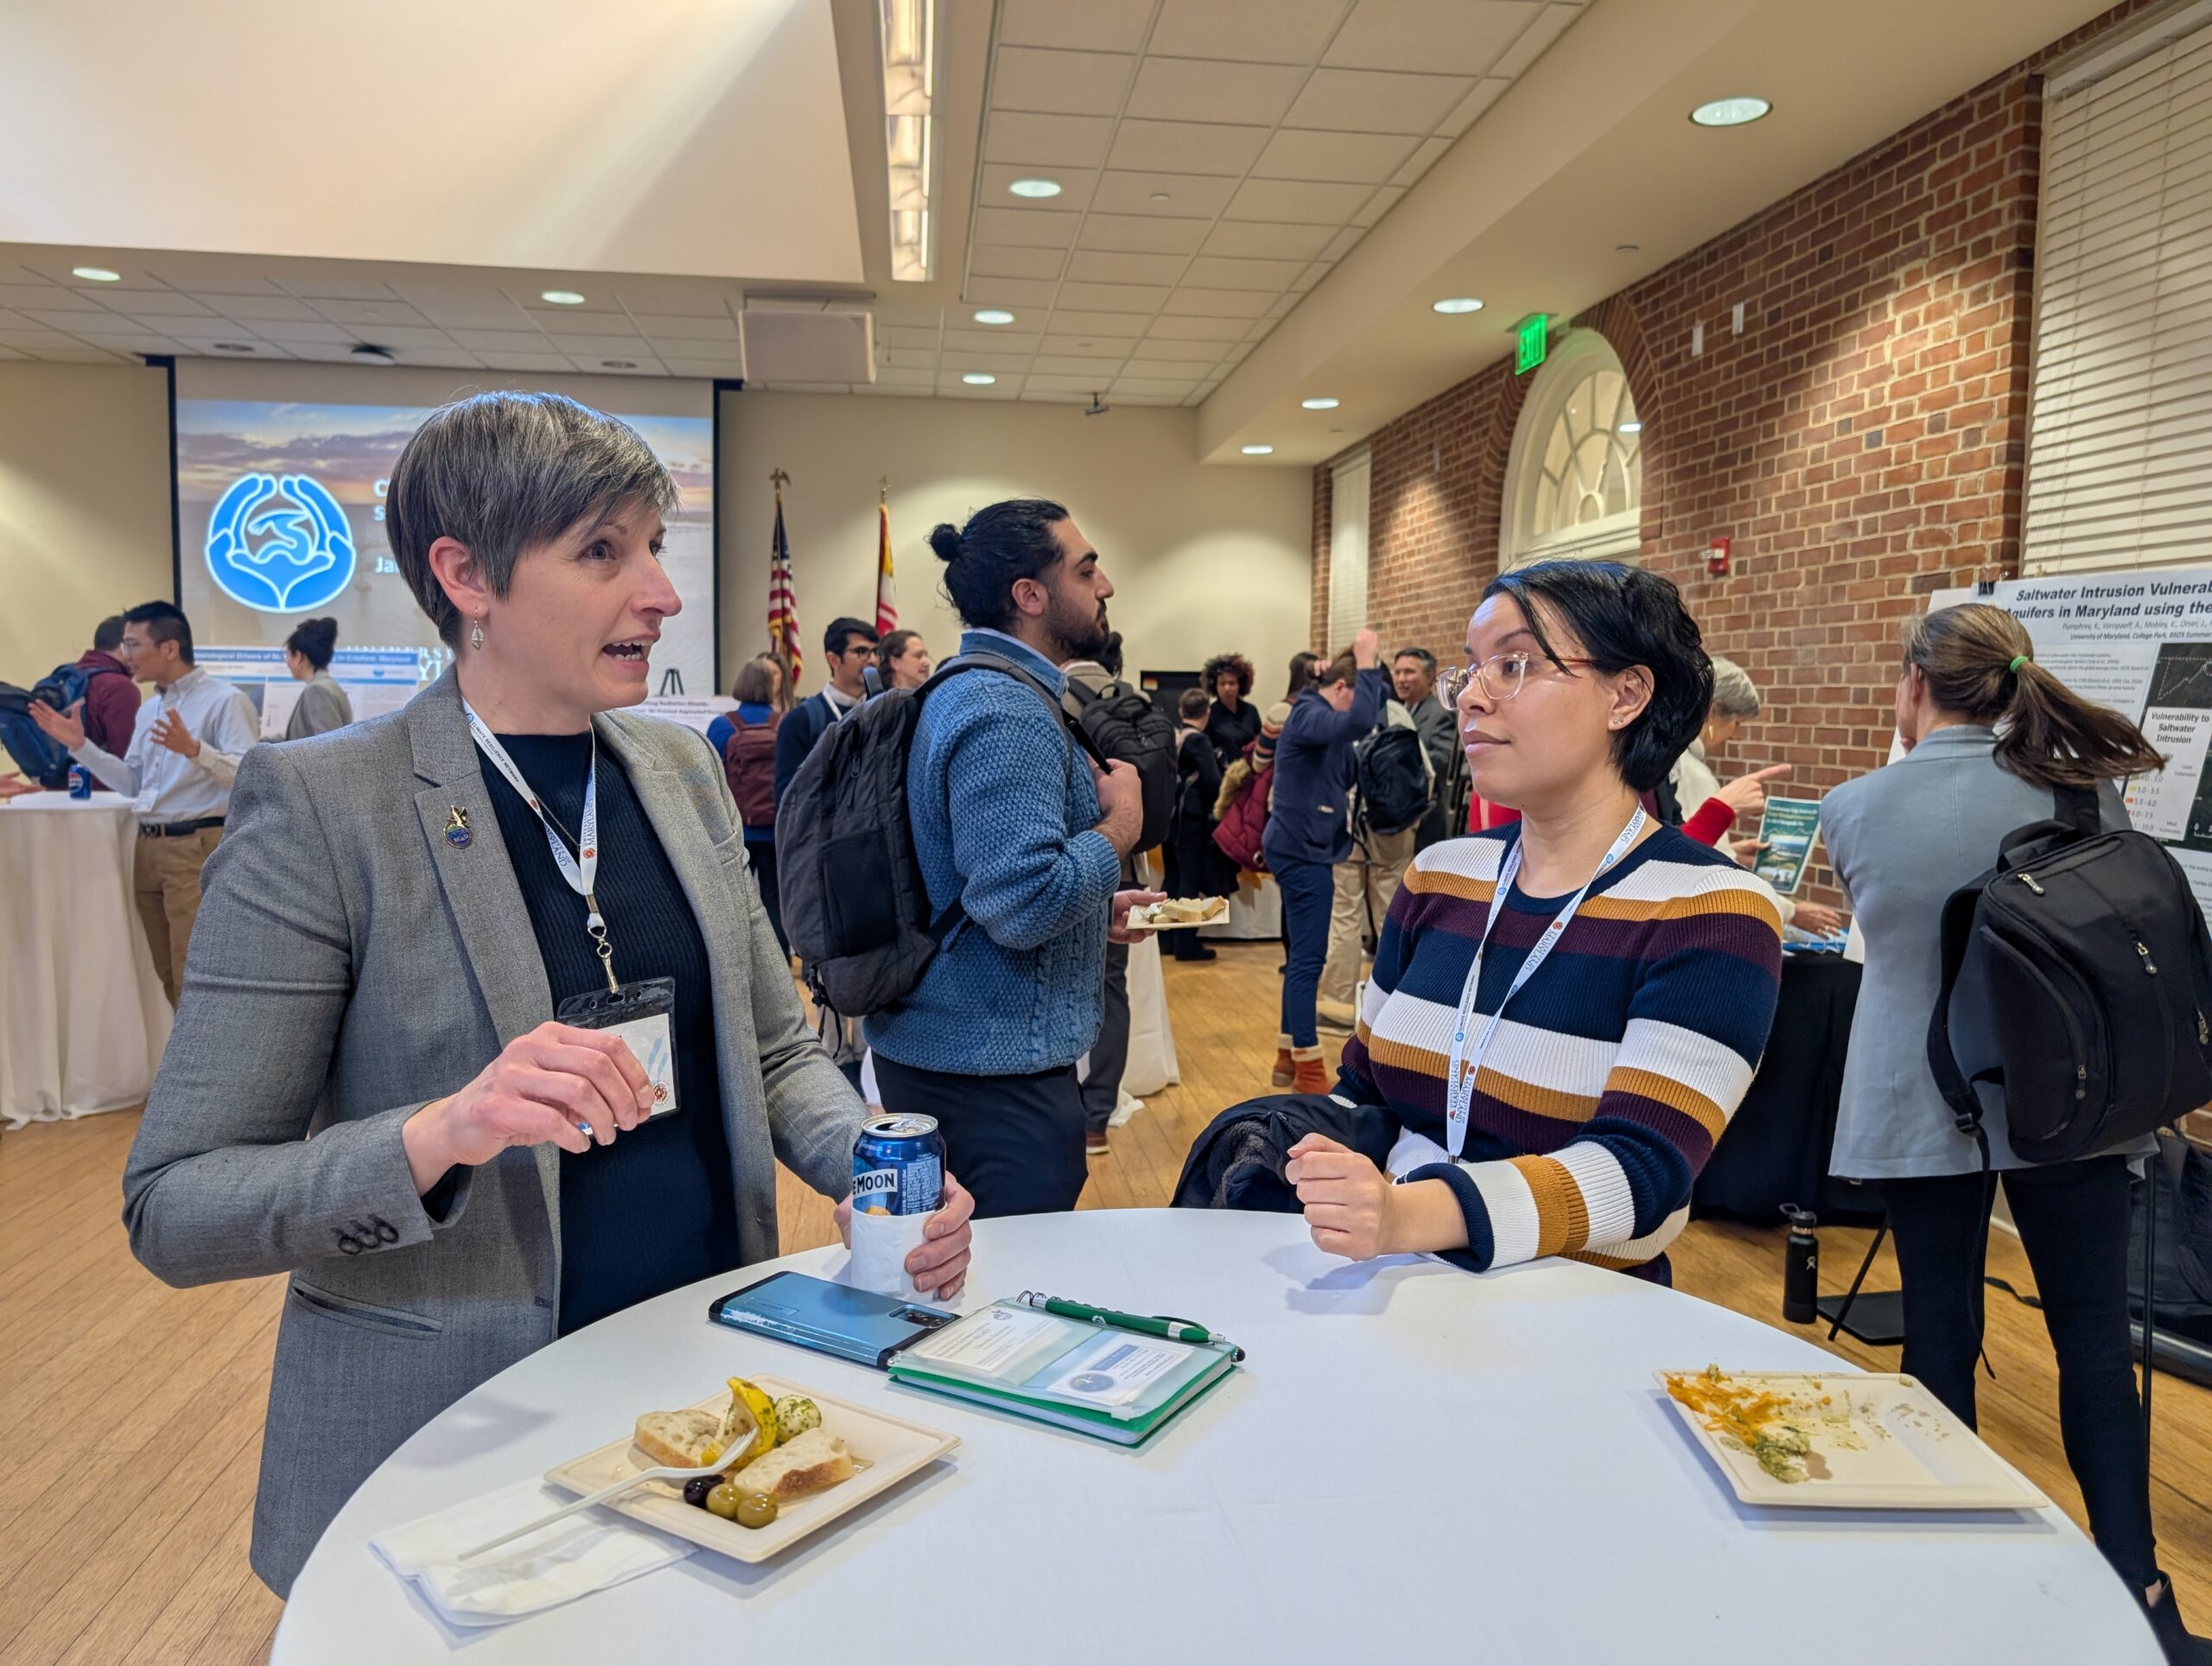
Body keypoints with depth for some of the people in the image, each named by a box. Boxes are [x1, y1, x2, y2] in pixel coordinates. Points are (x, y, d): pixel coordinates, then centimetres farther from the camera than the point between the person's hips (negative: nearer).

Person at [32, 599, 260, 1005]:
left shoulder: (225, 701, -9)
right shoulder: (149, 709, 18)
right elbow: (133, 783, 21)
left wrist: (194, 749, -33)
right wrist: (80, 744, 15)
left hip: (197, 848, -9)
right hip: (149, 848, 9)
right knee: (165, 975, 14)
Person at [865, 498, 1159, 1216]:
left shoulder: (970, 689, 13)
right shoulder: (1009, 714, -21)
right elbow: (1023, 904, -29)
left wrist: (1096, 908, 17)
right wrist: (1122, 823, -14)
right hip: (994, 1073, -11)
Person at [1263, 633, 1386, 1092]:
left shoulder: (1320, 718, 17)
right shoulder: (1308, 715, -15)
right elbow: (1358, 722, -34)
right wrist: (1367, 663, -23)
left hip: (1305, 849, 10)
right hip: (1303, 851, -10)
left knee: (1302, 958, 14)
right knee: (1307, 960, -6)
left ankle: (1289, 1058, 22)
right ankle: (1308, 1070, 0)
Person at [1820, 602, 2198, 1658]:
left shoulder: (1855, 808, -9)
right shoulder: (2082, 788, -7)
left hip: (1914, 1107, 0)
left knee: (1939, 1323, 11)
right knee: (2094, 1332, 12)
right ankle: (2132, 1577, 19)